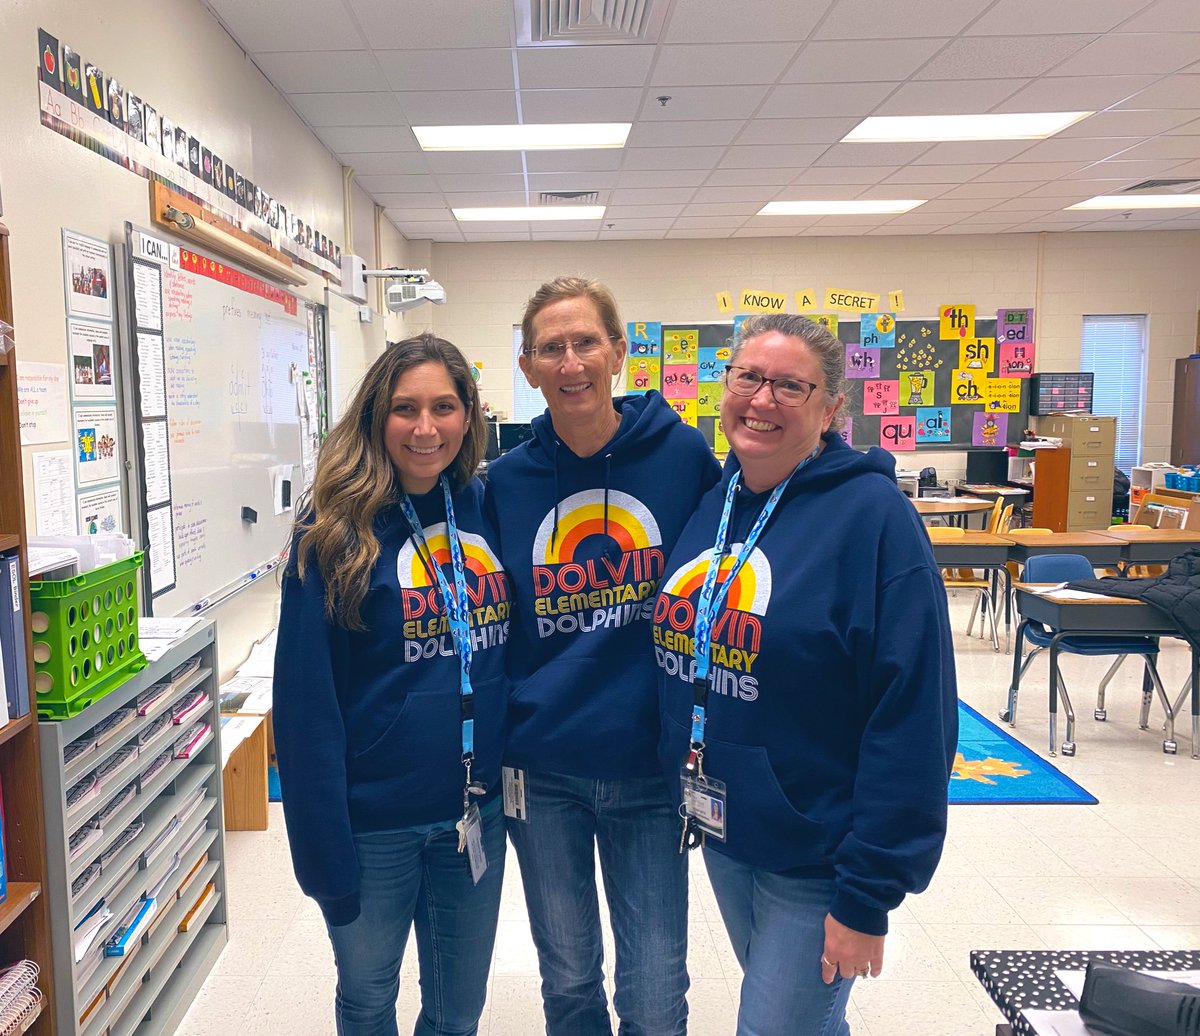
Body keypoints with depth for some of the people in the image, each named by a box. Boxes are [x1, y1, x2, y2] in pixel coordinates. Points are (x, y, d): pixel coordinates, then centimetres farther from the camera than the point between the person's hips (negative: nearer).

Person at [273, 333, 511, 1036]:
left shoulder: (487, 508, -1)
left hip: (479, 808, 3)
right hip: (375, 820, -3)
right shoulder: (339, 529, -13)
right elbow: (307, 699, -12)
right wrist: (323, 846, -13)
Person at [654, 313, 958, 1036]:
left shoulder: (872, 515, -19)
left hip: (815, 860, -6)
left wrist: (869, 895, -18)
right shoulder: (709, 507, 1)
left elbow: (912, 723, -20)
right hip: (721, 838, 6)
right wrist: (690, 798, 8)